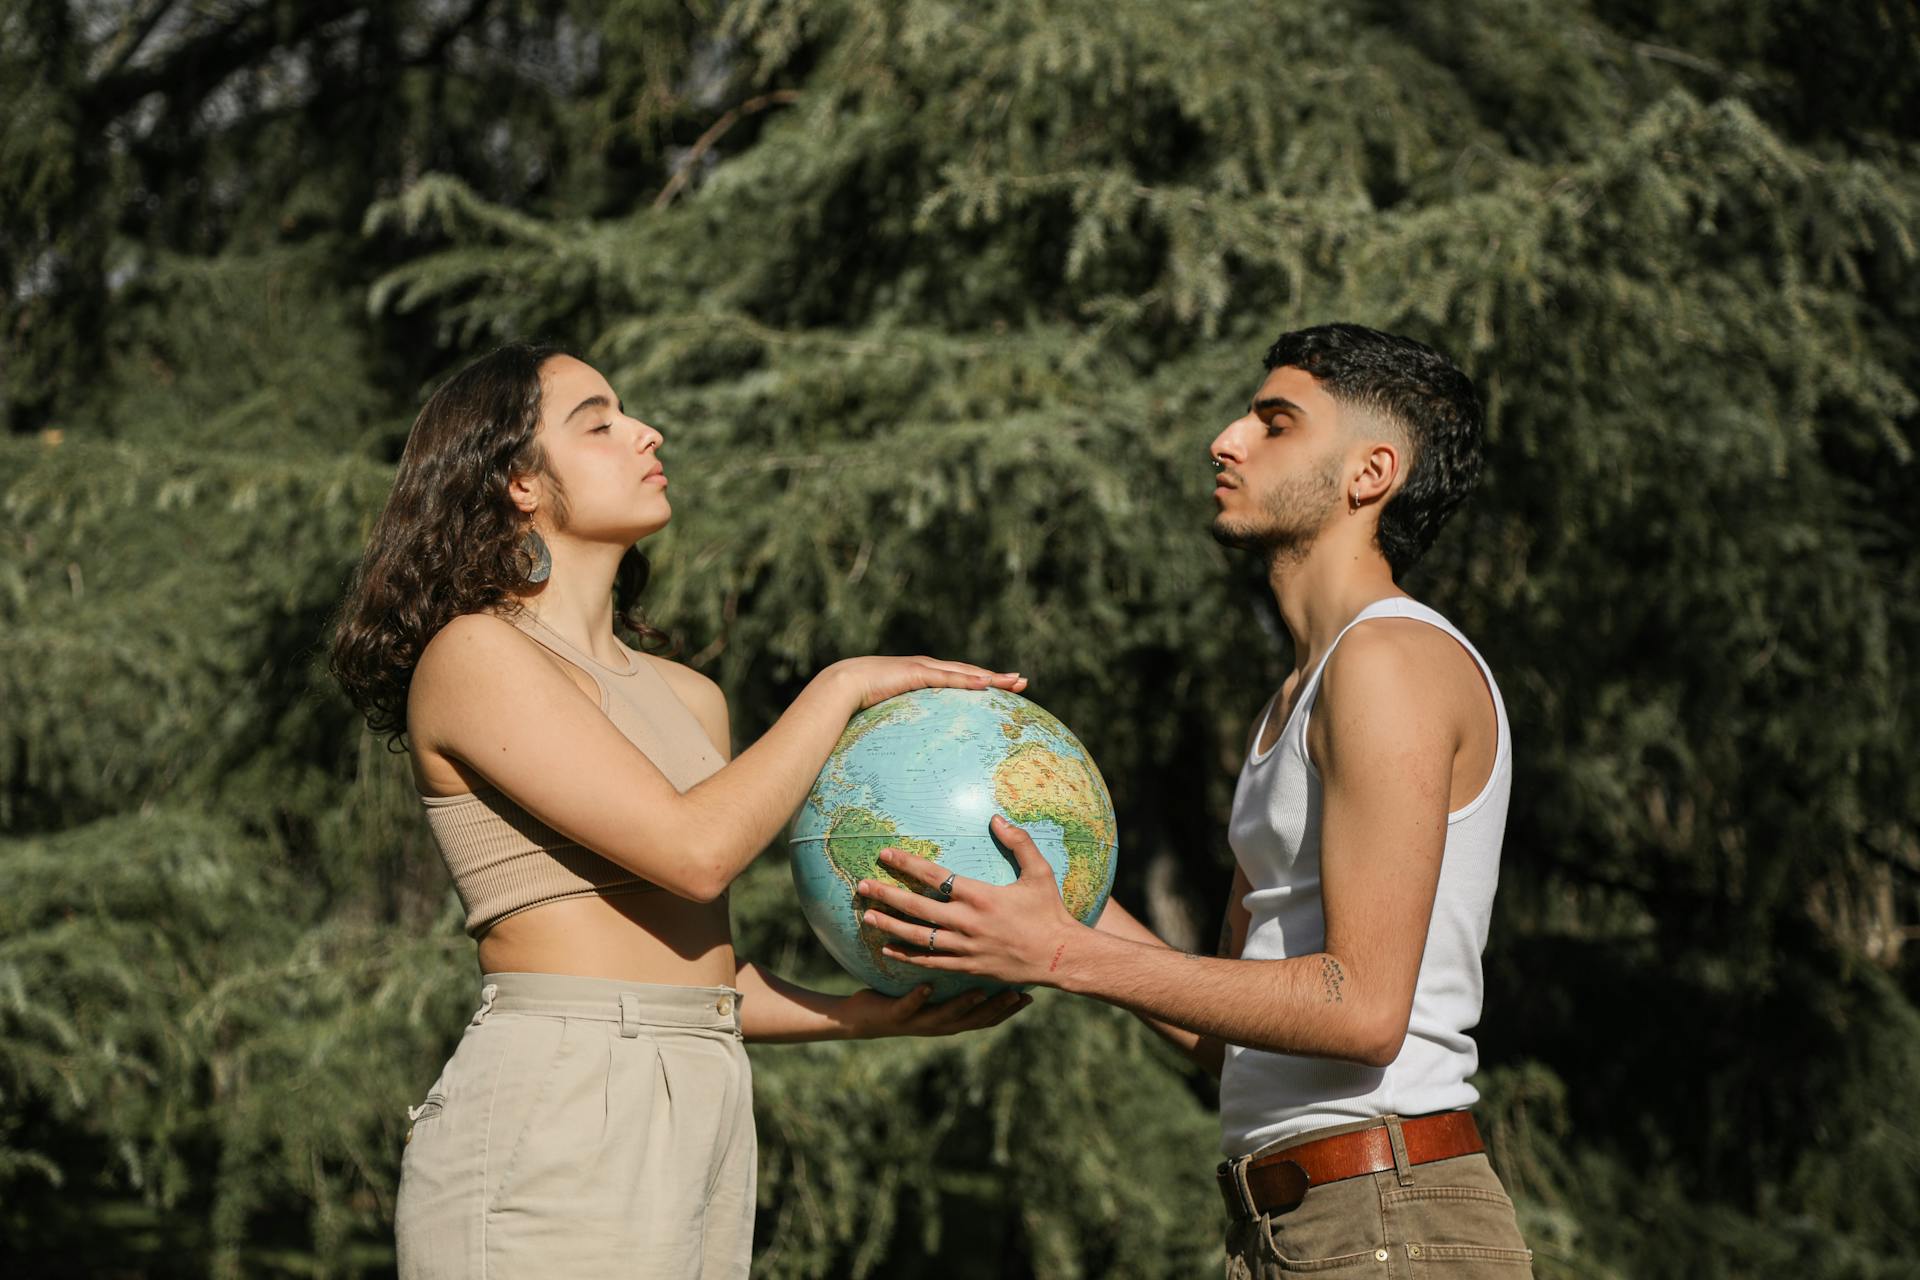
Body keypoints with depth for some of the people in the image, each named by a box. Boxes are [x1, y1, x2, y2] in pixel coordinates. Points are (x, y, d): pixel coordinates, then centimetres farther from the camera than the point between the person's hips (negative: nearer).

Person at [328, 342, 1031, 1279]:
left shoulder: (689, 699, 18)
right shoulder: (471, 656, -5)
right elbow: (694, 849, -15)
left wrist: (878, 1014, 5)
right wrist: (843, 687, -5)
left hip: (700, 1118, 8)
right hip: (552, 1122, -7)